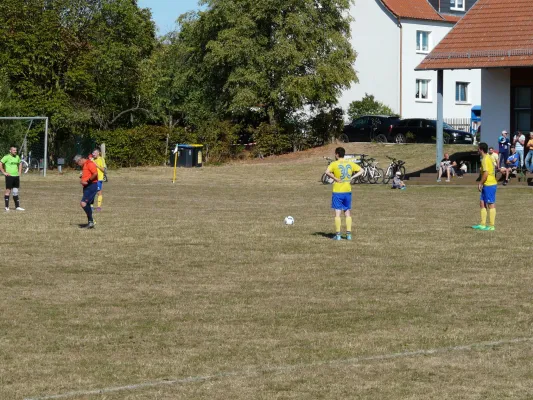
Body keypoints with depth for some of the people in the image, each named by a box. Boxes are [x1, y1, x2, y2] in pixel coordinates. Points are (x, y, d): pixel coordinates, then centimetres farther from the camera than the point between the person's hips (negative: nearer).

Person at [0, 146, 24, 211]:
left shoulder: (17, 157, 11)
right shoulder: (6, 157, -7)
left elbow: (20, 164, 29)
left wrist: (20, 172, 17)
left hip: (16, 176, 6)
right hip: (9, 176, -6)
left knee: (16, 192, 8)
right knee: (8, 191, -3)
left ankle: (17, 206, 11)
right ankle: (7, 207, 1)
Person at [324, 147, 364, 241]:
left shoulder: (334, 164, -7)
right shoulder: (350, 163, 6)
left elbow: (327, 172, -24)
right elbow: (361, 171, 6)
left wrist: (335, 179, -13)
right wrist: (351, 177, 2)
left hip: (337, 192, -4)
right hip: (347, 191, 4)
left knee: (337, 213, 0)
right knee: (348, 213, 12)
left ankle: (338, 234, -3)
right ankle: (348, 234, 8)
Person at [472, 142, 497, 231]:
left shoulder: (485, 160, -16)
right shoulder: (488, 158, 14)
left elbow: (485, 173, -23)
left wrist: (480, 183, -14)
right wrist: (482, 183, 19)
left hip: (489, 185, -10)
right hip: (488, 184, 10)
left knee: (491, 204, -4)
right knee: (482, 203, 13)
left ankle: (491, 226, 1)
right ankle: (483, 224, 16)